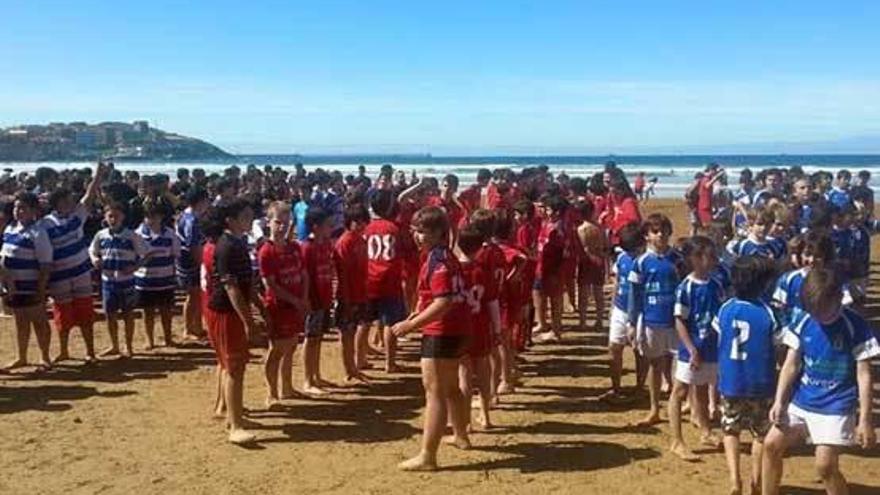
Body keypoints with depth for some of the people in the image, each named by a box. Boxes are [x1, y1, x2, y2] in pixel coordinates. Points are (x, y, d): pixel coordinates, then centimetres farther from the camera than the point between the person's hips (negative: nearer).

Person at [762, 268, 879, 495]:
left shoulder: (856, 327, -13)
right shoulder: (803, 323, -2)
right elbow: (791, 365, 3)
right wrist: (779, 401, -4)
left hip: (835, 408, -5)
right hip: (800, 401, 5)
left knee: (825, 464, -11)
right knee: (771, 444, 6)